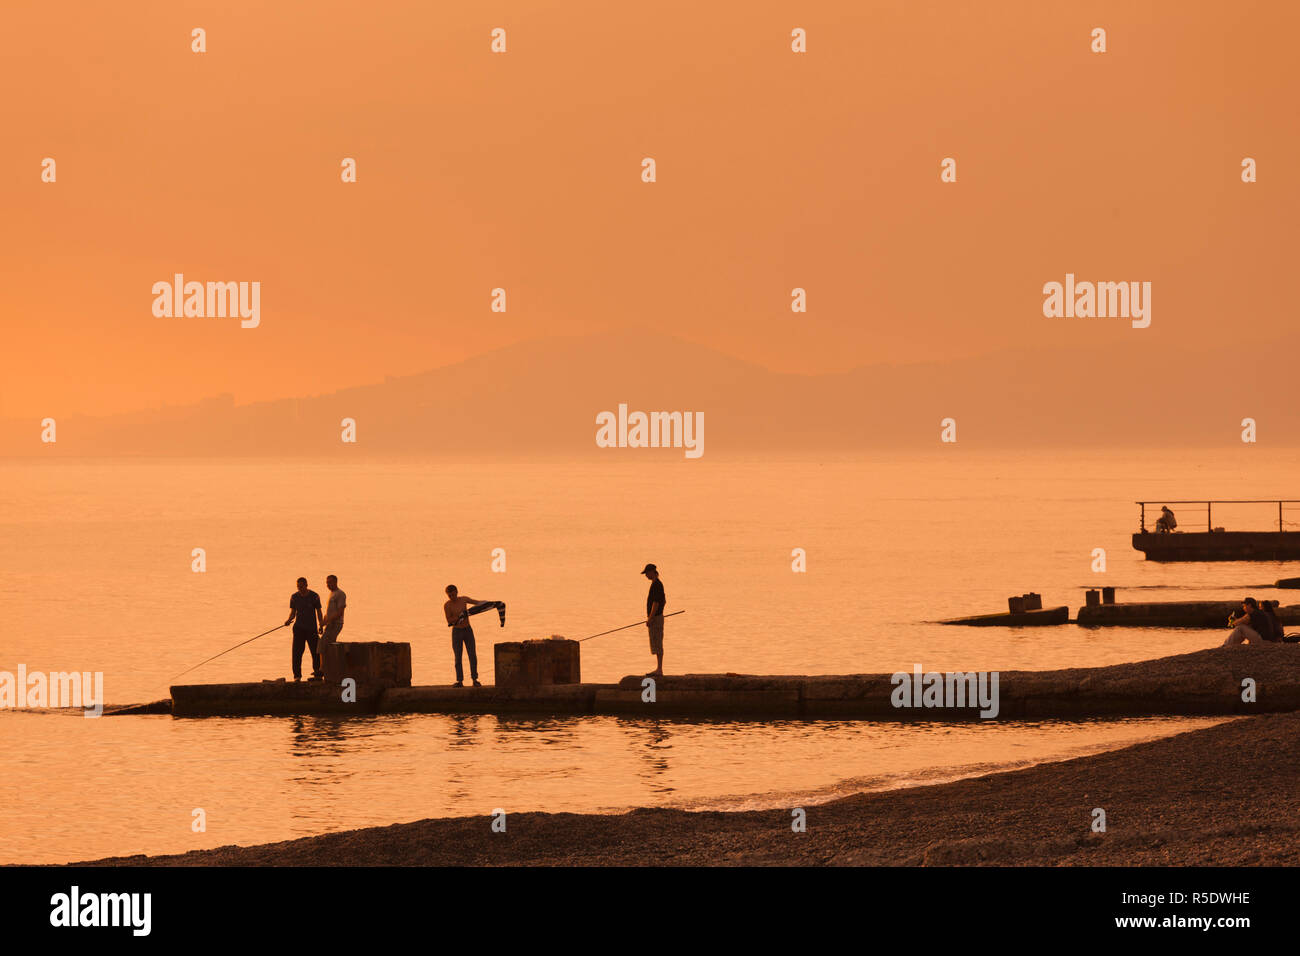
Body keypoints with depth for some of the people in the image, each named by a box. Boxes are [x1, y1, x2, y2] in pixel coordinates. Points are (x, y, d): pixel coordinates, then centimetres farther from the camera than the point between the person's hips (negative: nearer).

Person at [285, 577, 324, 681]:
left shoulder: (314, 596, -4)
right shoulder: (294, 597, 2)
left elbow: (318, 611, 3)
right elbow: (292, 612, 8)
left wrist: (320, 625, -5)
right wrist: (289, 620, -13)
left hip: (311, 628, -1)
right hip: (299, 628, 1)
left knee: (315, 652, 1)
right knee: (297, 652, -5)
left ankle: (317, 674, 15)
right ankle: (297, 675, 1)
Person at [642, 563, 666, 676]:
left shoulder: (656, 585, -17)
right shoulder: (658, 584, 15)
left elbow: (656, 603, -23)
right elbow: (664, 601, 25)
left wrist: (650, 619, -22)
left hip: (655, 618, -10)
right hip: (657, 617, 10)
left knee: (657, 644, -8)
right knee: (657, 644, 12)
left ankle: (659, 670, -8)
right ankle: (658, 669, 16)